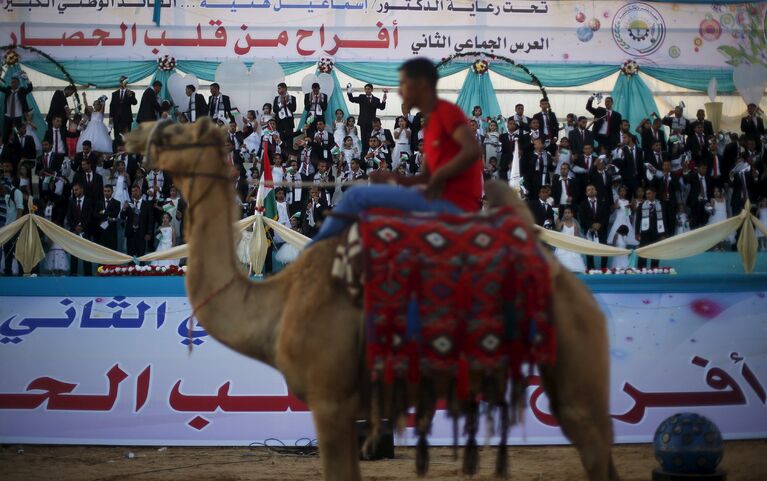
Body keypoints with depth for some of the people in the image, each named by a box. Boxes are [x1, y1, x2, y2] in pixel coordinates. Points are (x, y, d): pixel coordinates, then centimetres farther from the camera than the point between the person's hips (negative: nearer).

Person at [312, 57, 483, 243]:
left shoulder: (446, 111, -6)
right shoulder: (431, 122, 22)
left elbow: (472, 151, -22)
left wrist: (436, 178, -14)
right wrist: (397, 179, 7)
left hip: (452, 204, -10)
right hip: (445, 202, 10)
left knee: (356, 196, -9)